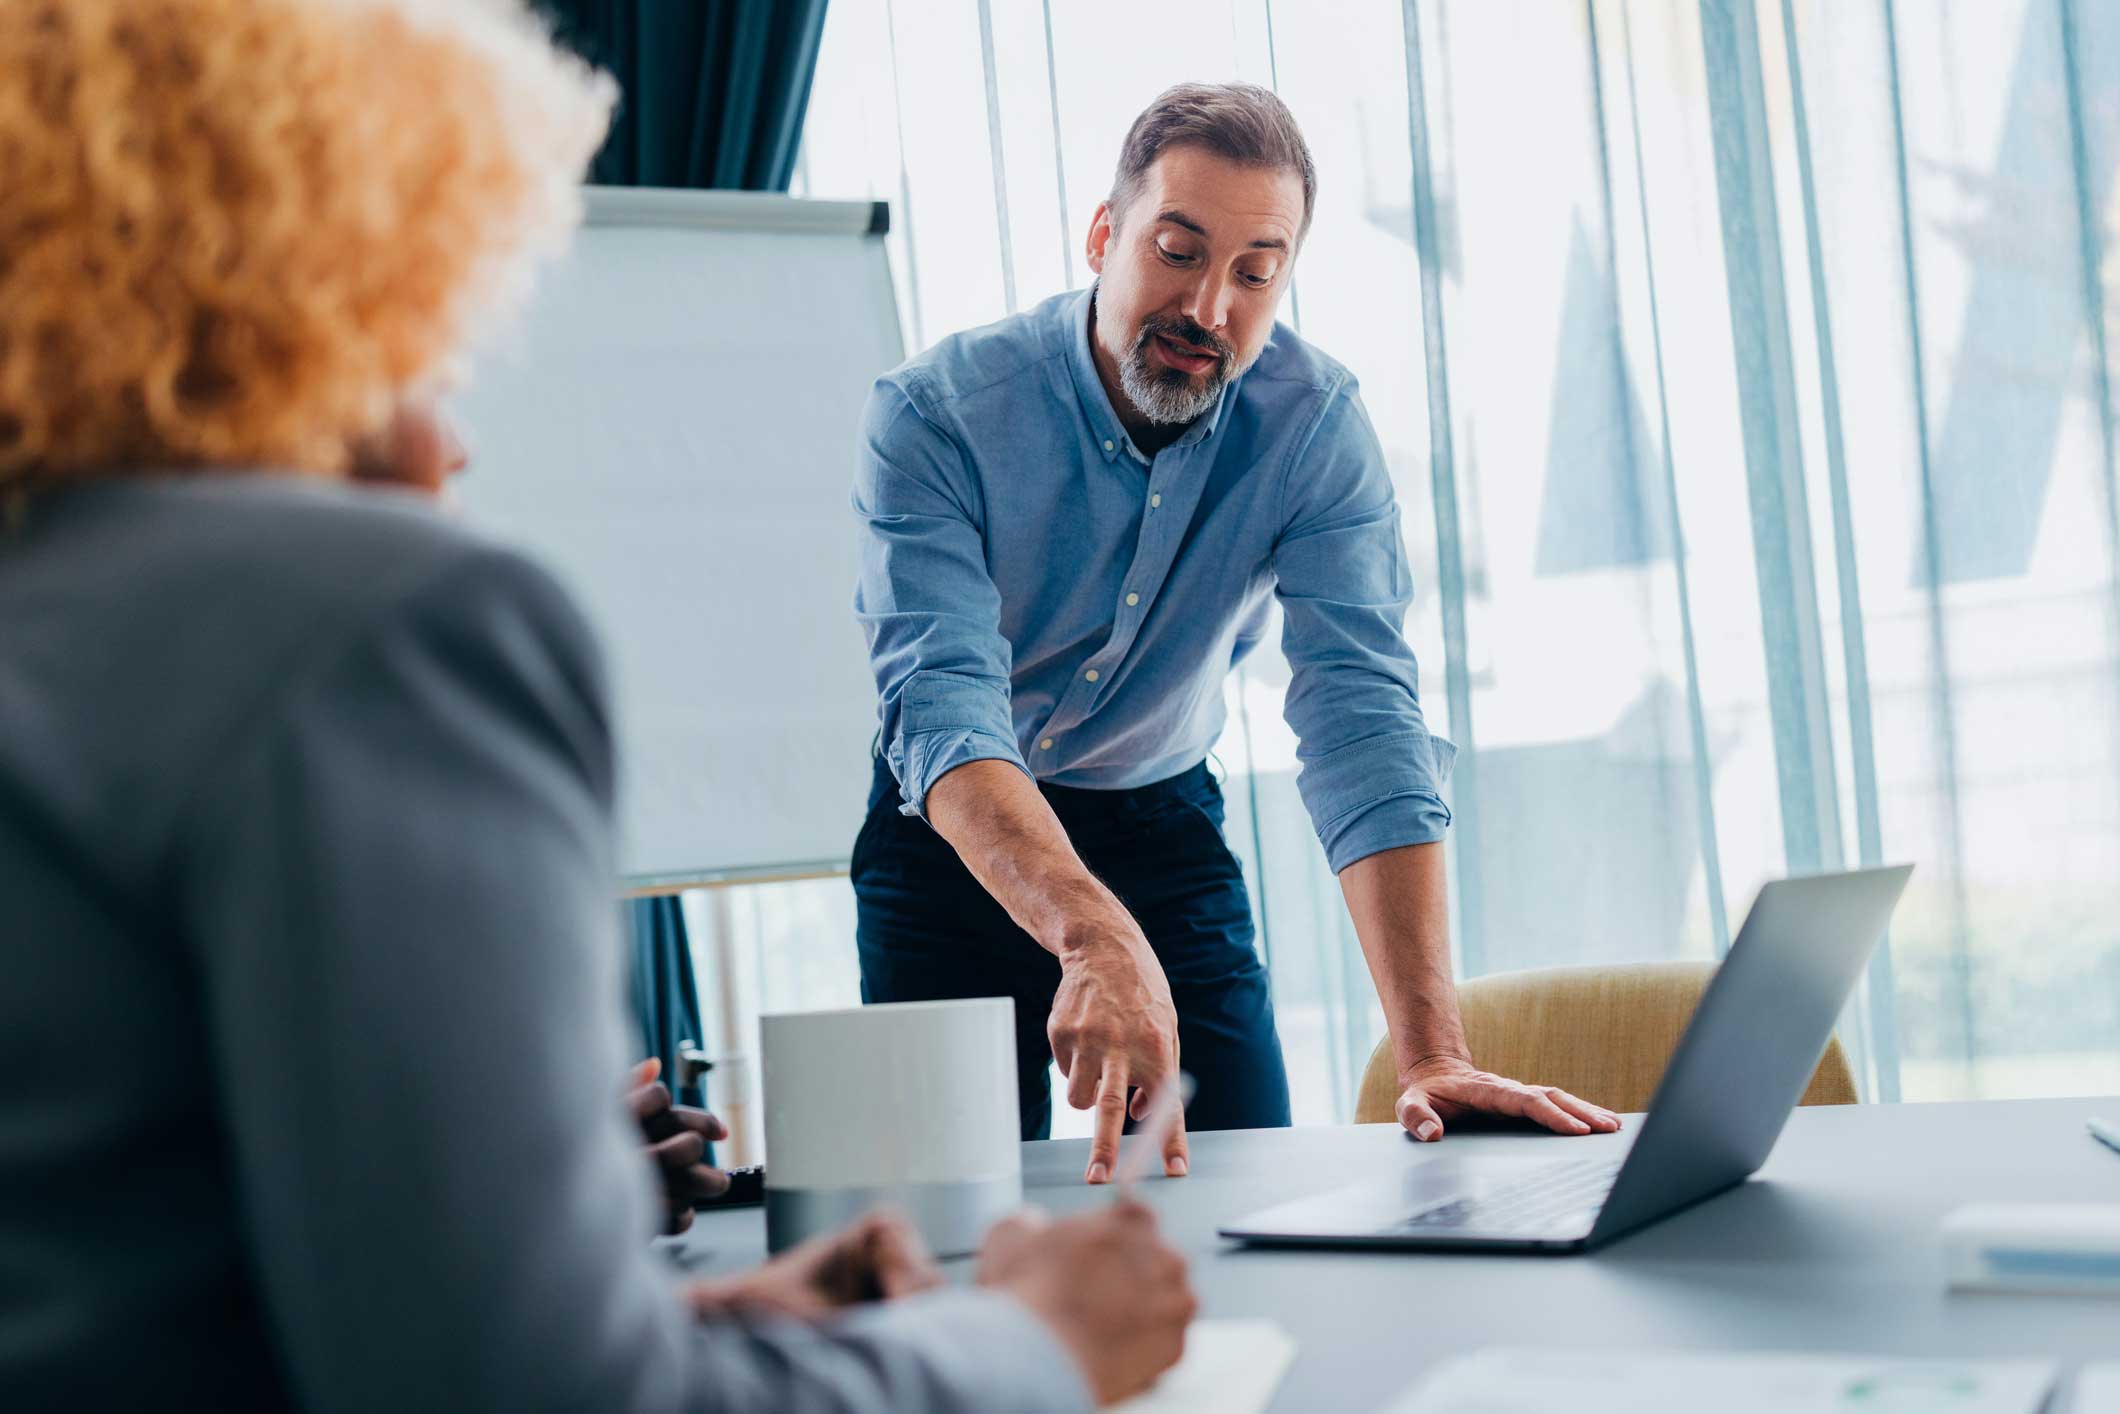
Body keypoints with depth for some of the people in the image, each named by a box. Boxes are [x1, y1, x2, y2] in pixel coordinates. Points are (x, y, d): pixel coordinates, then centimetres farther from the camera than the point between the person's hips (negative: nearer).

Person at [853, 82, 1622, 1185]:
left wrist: (1430, 1054, -36)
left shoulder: (1314, 422, -18)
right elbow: (943, 707, -38)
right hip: (951, 841, -1)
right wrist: (1093, 934, -57)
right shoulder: (933, 413, -25)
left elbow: (1361, 720, -26)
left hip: (1166, 828, 2)